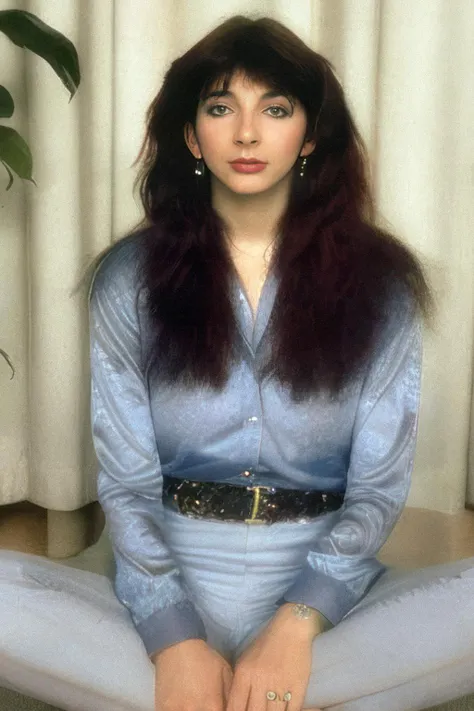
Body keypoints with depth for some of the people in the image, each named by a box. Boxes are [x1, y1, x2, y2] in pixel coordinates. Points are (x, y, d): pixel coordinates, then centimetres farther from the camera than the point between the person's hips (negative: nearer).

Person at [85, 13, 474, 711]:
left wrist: (298, 622, -20)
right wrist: (176, 639, -20)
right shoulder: (131, 277, 0)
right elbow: (126, 482, -4)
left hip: (323, 587, 1)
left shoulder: (379, 279, -1)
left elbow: (379, 485, -4)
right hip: (169, 587, 0)